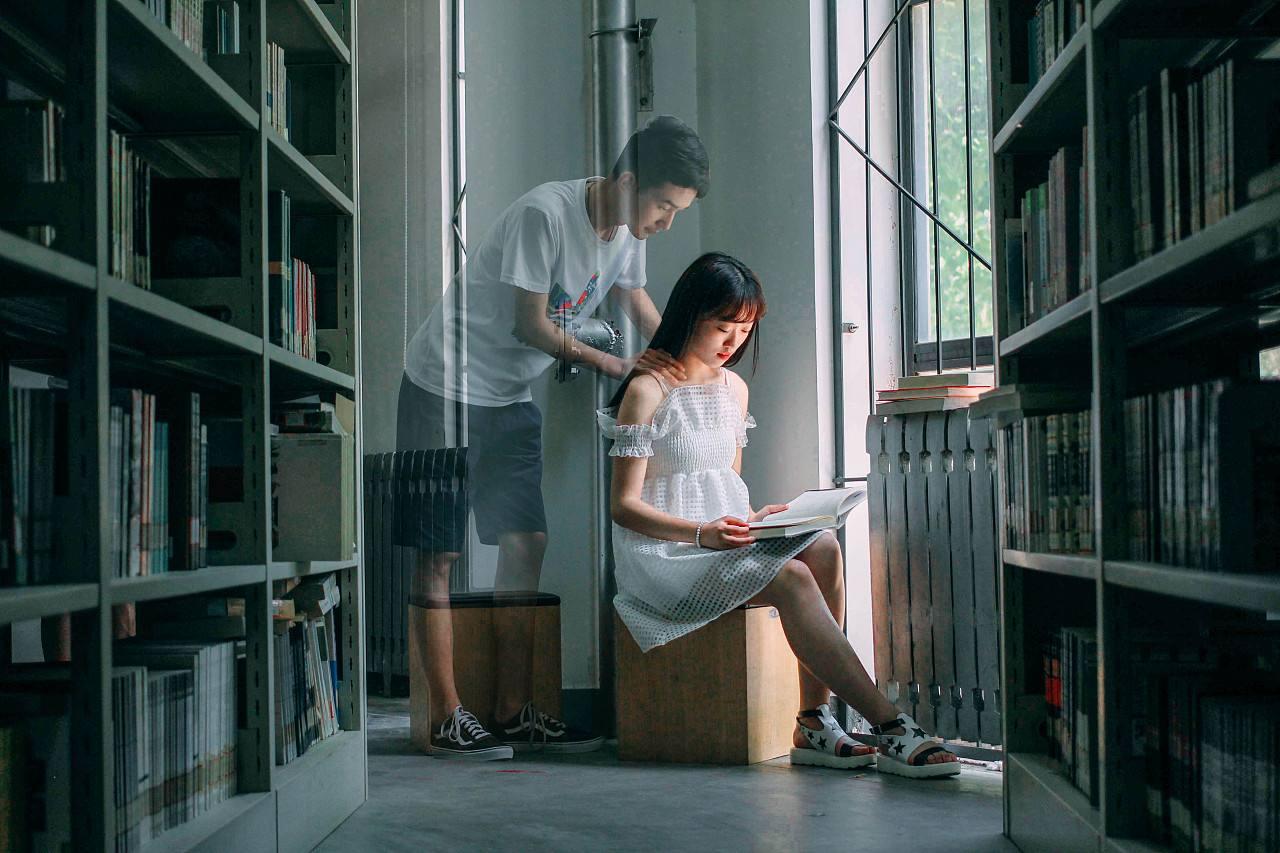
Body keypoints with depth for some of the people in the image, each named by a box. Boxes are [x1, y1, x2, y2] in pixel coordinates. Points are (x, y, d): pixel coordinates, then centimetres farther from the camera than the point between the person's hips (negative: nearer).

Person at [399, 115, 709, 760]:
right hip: (446, 387, -8)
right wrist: (614, 366, -19)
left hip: (510, 399, 8)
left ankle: (513, 713, 8)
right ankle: (448, 719, -2)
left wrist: (681, 364, 2)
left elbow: (634, 299, 16)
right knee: (438, 554, -5)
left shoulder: (627, 229, 1)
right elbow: (531, 326, -21)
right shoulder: (545, 214, -24)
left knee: (526, 542, 2)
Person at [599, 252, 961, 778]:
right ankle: (891, 728, -33)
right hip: (665, 553, -7)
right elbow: (624, 505, -9)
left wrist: (751, 517, 1)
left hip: (723, 536, 7)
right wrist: (702, 534, -23)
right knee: (792, 578, -30)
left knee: (823, 548, -24)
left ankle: (814, 721, -25)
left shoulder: (734, 389, 18)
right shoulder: (648, 390, -6)